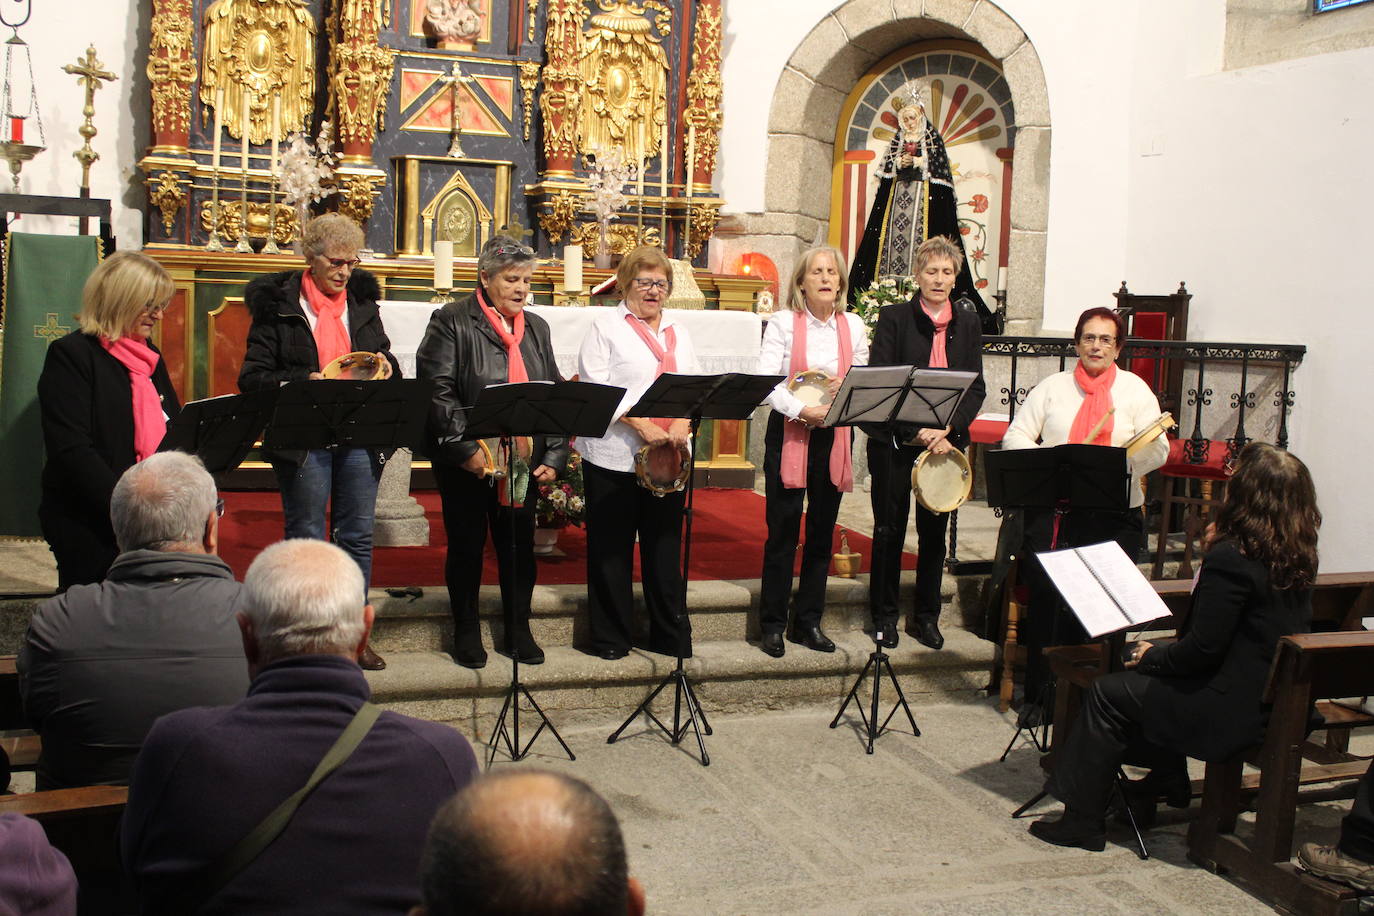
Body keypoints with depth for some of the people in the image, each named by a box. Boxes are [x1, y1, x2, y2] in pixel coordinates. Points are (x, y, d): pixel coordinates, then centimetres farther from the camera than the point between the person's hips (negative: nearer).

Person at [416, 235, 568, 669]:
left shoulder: (536, 327, 12)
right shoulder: (451, 321, -5)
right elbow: (438, 391, -12)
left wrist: (554, 456, 2)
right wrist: (465, 449, -19)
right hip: (467, 461, -4)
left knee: (519, 543, 10)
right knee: (467, 544, 7)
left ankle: (520, 628, 23)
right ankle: (466, 630, 21)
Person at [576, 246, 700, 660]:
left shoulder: (678, 333, 17)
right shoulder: (606, 327, 1)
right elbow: (596, 388, -10)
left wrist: (683, 423, -8)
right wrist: (640, 424, -19)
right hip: (615, 455, -4)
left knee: (665, 546, 9)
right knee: (612, 548, 3)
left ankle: (671, 634, 18)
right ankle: (610, 637, 14)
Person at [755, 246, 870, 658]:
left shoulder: (853, 326, 8)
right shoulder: (783, 323, -3)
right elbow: (765, 380, -12)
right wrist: (803, 410, -23)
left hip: (835, 437, 4)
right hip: (789, 434, -4)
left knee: (822, 531, 9)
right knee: (782, 530, -1)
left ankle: (809, 622, 19)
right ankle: (773, 624, 9)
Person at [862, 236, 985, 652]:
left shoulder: (967, 323, 8)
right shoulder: (894, 317, -2)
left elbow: (976, 387, 5)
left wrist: (947, 428, -12)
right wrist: (914, 431, -18)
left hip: (945, 442, 3)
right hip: (895, 442, -3)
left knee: (934, 530, 9)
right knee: (890, 528, 4)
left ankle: (926, 615, 21)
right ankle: (885, 614, 17)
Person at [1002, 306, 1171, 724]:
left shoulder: (1135, 389, 11)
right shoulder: (1053, 387, 14)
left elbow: (1158, 450, 0)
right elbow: (1015, 438, 6)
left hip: (1115, 514, 0)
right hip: (1053, 510, 1)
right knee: (1046, 594, -10)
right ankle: (1039, 693, 2)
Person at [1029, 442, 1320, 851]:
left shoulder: (1230, 558, -24)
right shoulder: (1300, 555, 3)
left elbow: (1202, 649, -20)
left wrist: (1151, 656, -4)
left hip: (1235, 710, -9)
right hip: (1283, 701, 9)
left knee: (1109, 693, 5)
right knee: (1152, 681, 27)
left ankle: (1083, 821, 12)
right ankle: (1167, 780, 39)